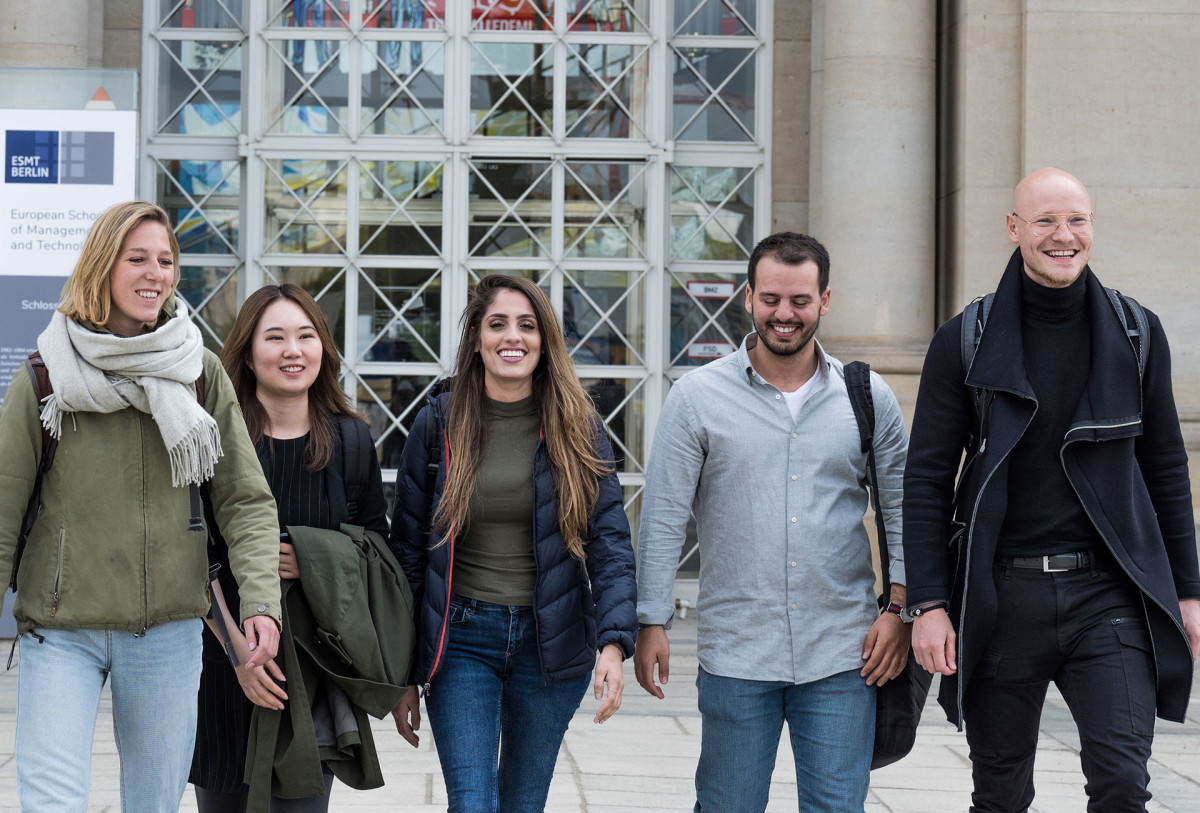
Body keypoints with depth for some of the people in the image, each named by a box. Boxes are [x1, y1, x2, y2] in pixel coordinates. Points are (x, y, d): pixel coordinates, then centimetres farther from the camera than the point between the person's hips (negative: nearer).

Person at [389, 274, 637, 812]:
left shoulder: (578, 429, 0)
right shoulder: (436, 424, 0)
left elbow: (611, 541, -4)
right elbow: (407, 551, 3)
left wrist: (614, 644, -19)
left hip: (550, 641, 1)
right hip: (461, 640, -1)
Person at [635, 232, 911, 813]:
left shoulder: (868, 398, 5)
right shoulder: (697, 396, 0)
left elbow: (902, 509, 10)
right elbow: (663, 518, 0)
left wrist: (899, 609, 0)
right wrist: (651, 622, -4)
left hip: (841, 654, 1)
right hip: (735, 655, -1)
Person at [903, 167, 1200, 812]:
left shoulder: (1136, 334, 6)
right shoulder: (964, 342, 0)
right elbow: (927, 480, 0)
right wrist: (928, 603, -7)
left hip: (1108, 592, 1)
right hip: (1001, 599, 0)